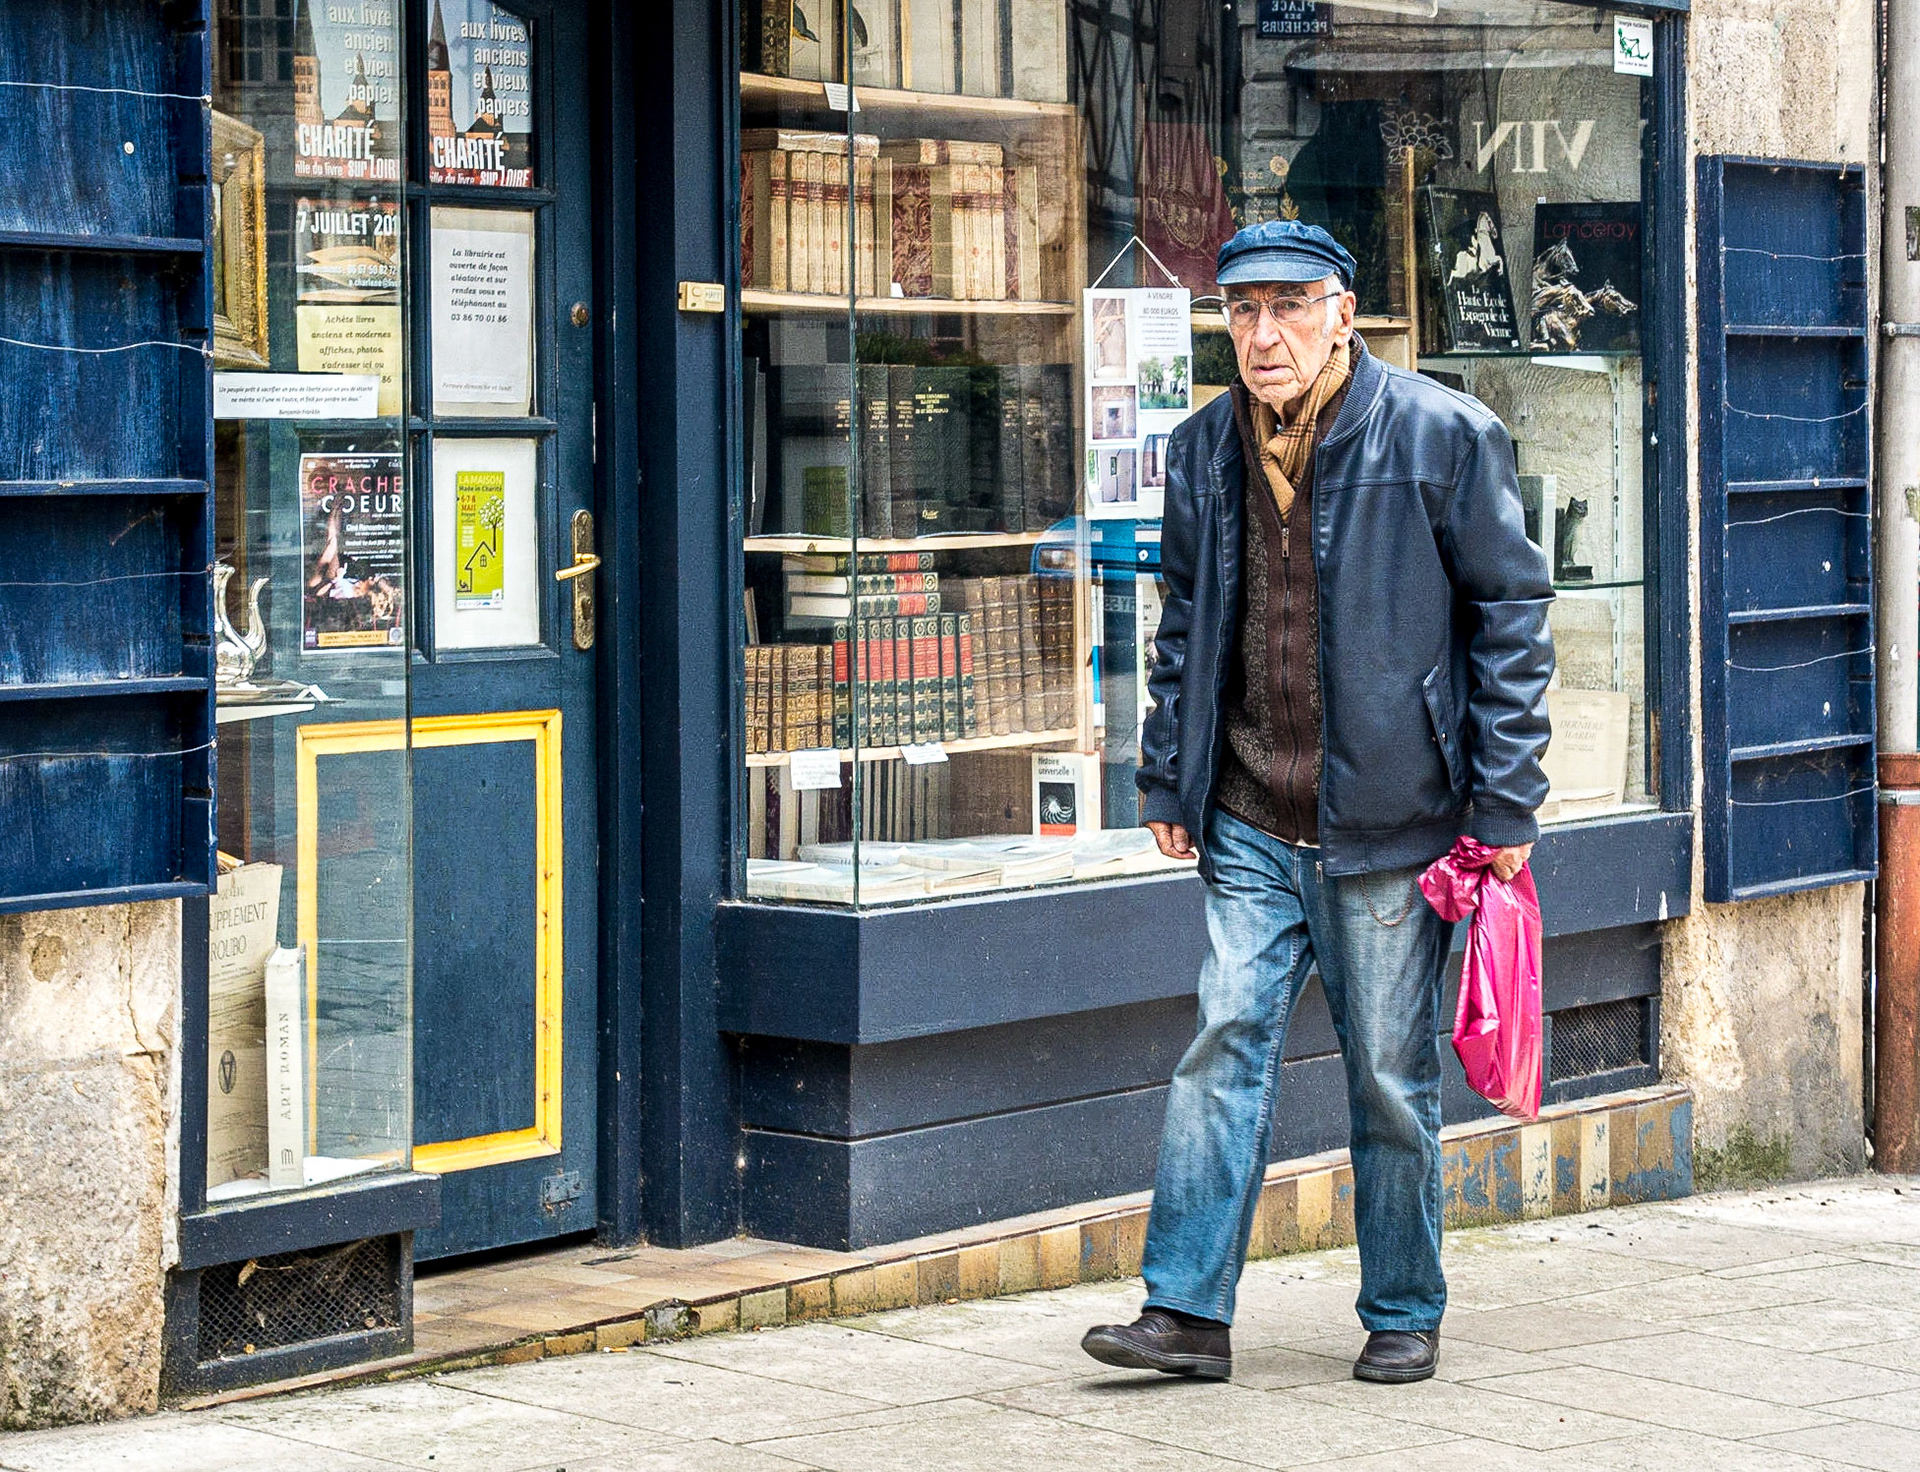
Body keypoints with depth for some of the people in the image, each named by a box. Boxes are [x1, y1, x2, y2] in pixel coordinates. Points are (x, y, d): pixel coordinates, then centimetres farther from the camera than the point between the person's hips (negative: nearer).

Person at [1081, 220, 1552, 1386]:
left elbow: (1511, 613, -3)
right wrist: (1169, 783, 14)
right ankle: (1189, 1310, 1)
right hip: (1251, 823, 4)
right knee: (1224, 1050, -2)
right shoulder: (1205, 450, 8)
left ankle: (1406, 1316, 18)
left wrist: (1505, 802, -6)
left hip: (1390, 820, -4)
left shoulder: (1443, 436, -6)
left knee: (1393, 1078, 4)